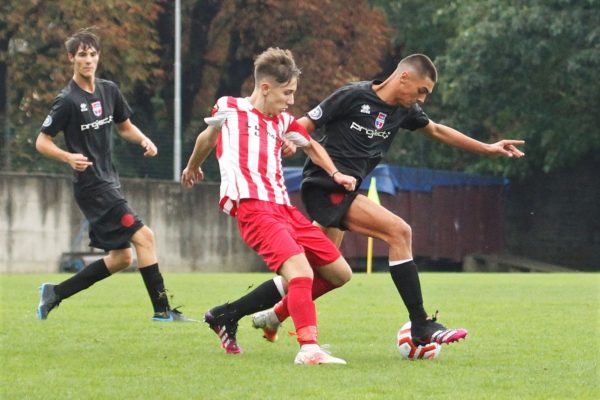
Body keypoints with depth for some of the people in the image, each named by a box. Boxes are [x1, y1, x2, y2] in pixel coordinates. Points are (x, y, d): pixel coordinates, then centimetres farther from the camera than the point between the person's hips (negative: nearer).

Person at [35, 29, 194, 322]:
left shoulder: (109, 90, 8)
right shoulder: (68, 100, -12)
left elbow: (124, 126, 22)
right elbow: (42, 142, -8)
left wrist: (143, 140, 1)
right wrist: (68, 157, -26)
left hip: (109, 182, 9)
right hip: (91, 185, -9)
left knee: (121, 256, 10)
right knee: (143, 237, -14)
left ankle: (55, 293, 17)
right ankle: (162, 309, -10)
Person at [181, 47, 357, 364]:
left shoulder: (283, 121, 20)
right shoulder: (229, 109, 7)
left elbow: (310, 145, 37)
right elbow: (208, 137, 26)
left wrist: (334, 174, 20)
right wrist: (193, 168, 42)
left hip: (283, 207, 8)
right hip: (252, 207, -8)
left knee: (339, 273, 7)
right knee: (301, 271, -29)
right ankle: (308, 349, -39)